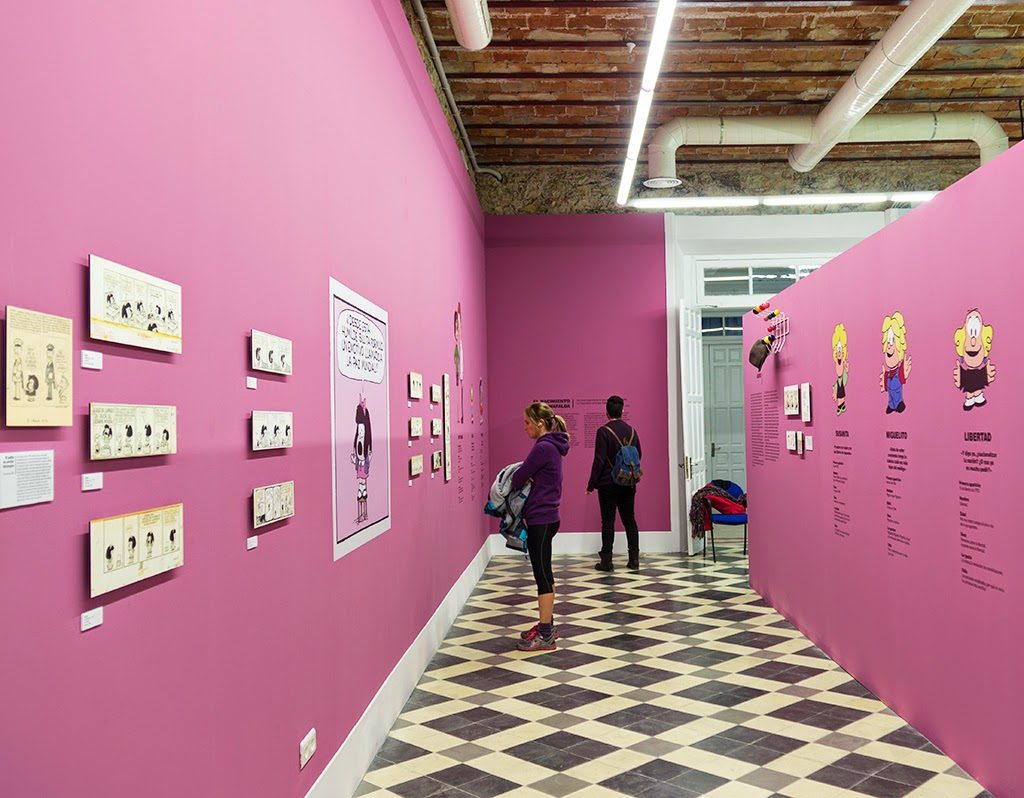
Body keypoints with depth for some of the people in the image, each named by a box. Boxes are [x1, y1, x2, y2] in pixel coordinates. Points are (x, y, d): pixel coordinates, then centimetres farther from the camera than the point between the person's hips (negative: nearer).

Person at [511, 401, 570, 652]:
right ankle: (546, 625, 27)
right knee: (544, 574, 16)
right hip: (546, 517, 10)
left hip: (540, 520, -10)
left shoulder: (543, 448, -18)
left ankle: (545, 636, 2)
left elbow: (519, 477, -12)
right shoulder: (551, 446, 13)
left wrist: (513, 485, 8)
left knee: (542, 575, -4)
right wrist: (524, 481, 1)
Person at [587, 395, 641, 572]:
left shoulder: (603, 432, -12)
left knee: (608, 521, 0)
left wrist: (591, 485, -8)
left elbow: (599, 460, -14)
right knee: (629, 520, 11)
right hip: (628, 484, 5)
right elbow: (638, 456, 12)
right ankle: (634, 559, 12)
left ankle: (606, 561, 2)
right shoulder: (631, 431, 5)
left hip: (608, 484, -5)